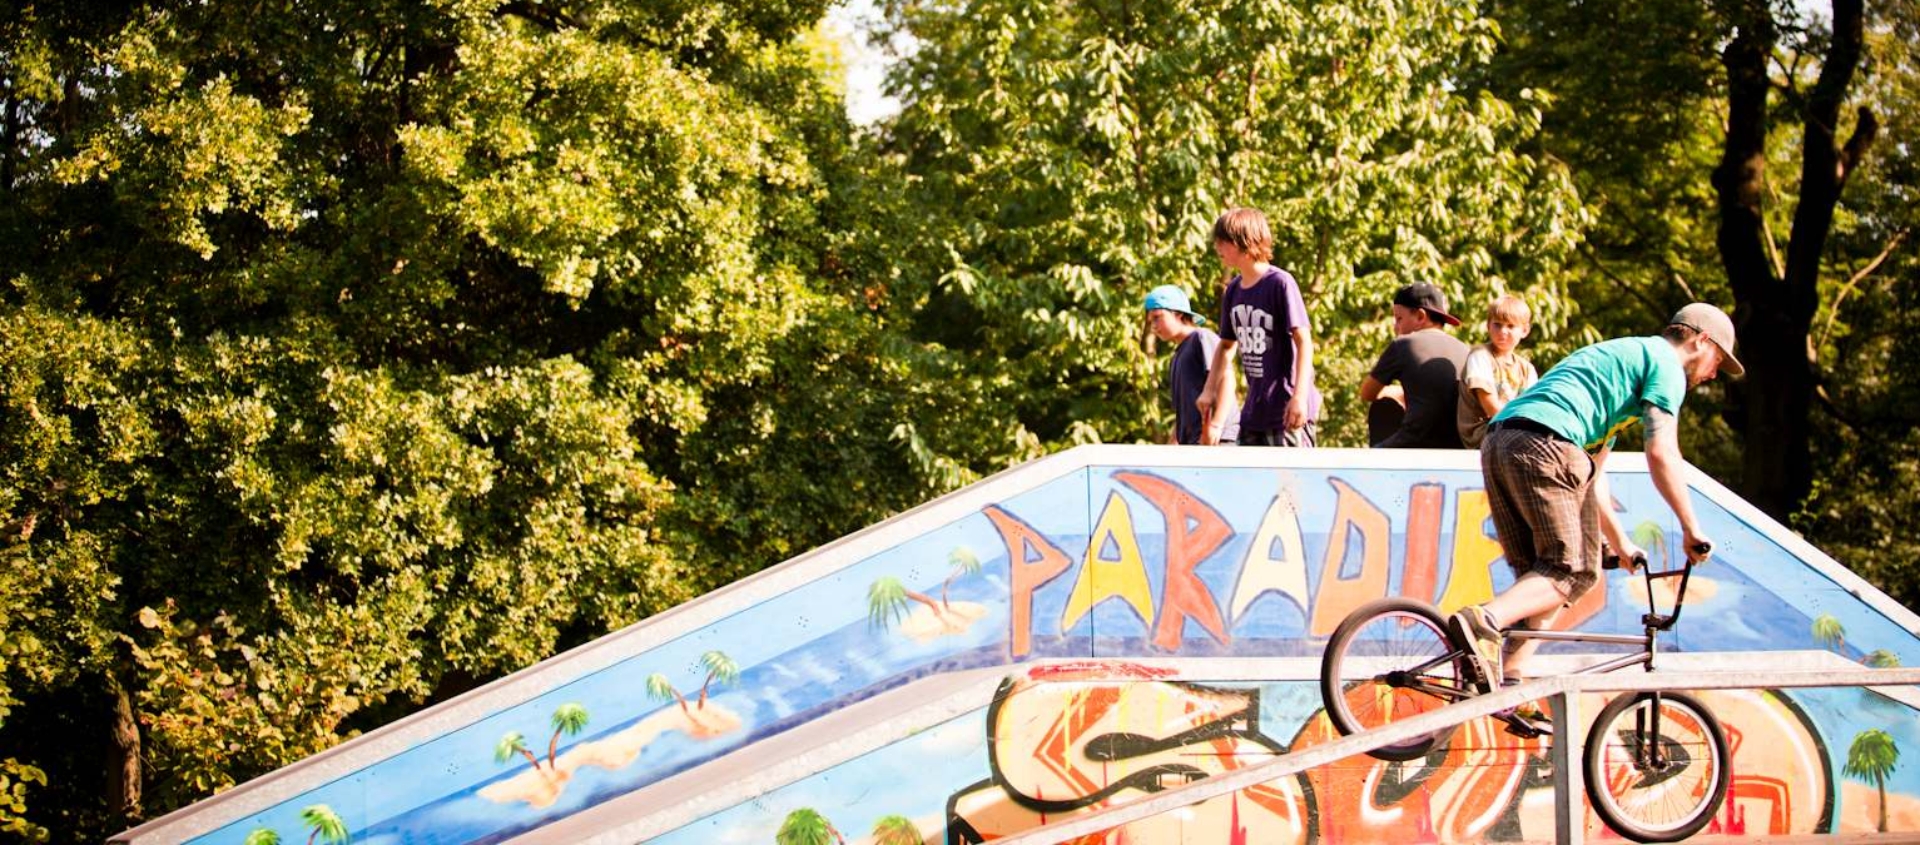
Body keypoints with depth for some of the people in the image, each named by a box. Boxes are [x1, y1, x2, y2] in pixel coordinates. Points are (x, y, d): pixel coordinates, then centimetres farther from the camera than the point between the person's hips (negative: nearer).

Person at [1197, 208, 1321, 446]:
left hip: (1287, 411, -8)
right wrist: (1209, 390, 15)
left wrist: (1300, 396, -22)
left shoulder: (1280, 283, -12)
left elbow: (1304, 340, -15)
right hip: (1253, 411, 8)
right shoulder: (1233, 290, 9)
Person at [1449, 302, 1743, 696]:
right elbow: (1661, 453, -4)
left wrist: (1621, 543, 38)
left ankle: (1506, 685, -1)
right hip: (1543, 444, -9)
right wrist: (1691, 528, 4)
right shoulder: (1665, 362, 9)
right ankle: (1484, 620, -30)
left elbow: (1591, 474, 37)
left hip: (1497, 443, 9)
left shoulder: (1619, 355, 37)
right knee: (1572, 570, -8)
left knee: (1542, 577, 12)